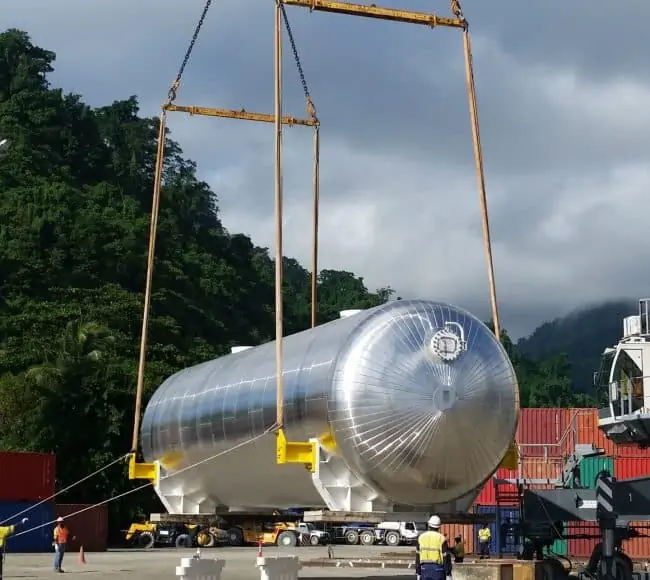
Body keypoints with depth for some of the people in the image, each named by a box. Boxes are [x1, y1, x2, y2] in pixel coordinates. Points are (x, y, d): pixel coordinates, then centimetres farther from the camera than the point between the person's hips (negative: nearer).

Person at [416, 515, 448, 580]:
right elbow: (446, 558, -9)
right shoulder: (441, 538, -7)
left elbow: (418, 557, 6)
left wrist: (418, 572, 12)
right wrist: (448, 573, -5)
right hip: (438, 568, -3)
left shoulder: (421, 537, 4)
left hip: (425, 568, 3)